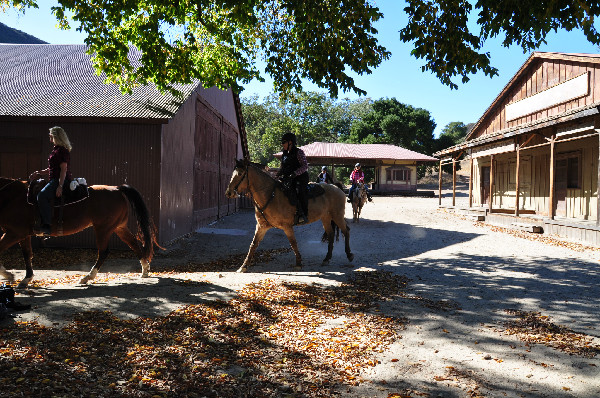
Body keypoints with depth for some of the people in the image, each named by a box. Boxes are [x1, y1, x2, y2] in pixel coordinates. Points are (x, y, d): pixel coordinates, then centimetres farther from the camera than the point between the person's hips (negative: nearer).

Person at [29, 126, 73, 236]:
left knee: (42, 195, -30)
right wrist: (38, 173, 17)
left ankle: (46, 225, -32)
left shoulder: (62, 151, -10)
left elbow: (64, 170, -18)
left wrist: (60, 186, -25)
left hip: (61, 180, -12)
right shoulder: (56, 150, 22)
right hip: (54, 180, 12)